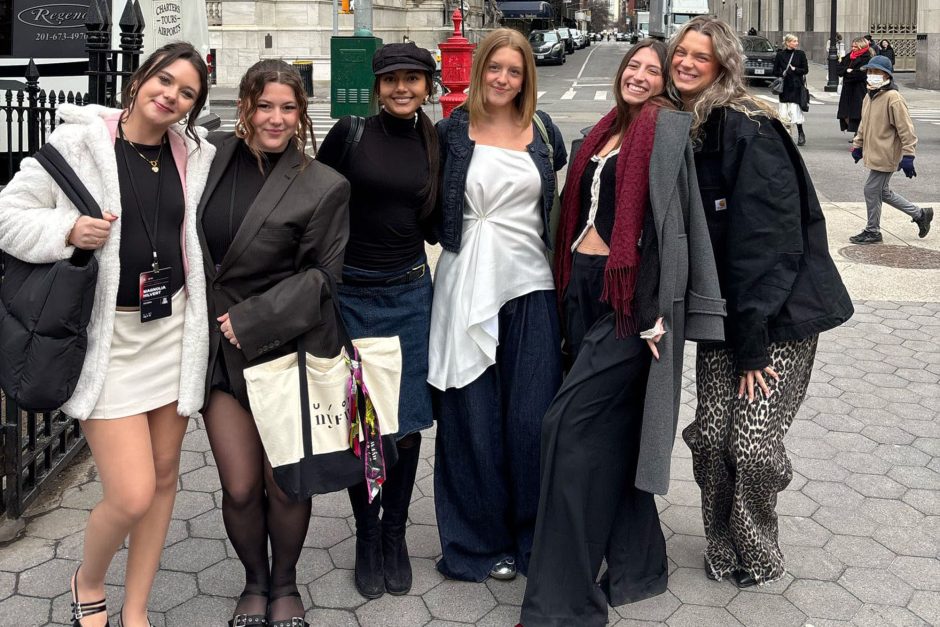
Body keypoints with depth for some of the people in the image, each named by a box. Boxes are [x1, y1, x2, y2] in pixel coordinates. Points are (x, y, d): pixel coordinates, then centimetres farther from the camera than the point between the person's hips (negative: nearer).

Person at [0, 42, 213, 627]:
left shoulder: (198, 156, 5)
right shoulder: (77, 142, -6)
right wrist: (67, 230, -20)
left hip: (174, 329, 5)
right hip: (106, 337, -4)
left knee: (164, 476, 11)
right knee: (132, 496, -8)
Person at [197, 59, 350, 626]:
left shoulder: (324, 187, -7)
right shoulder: (213, 155, 3)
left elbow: (323, 275, -7)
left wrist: (251, 320, -13)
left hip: (288, 348, -2)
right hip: (221, 350, 3)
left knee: (286, 484, 6)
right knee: (240, 487, 4)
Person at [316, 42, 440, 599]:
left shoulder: (435, 143, 6)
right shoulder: (351, 133, -4)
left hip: (410, 293, 2)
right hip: (351, 294, -2)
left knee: (407, 424, 4)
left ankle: (395, 535, 23)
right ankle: (367, 538, 22)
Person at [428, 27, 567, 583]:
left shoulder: (543, 130, 8)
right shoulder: (452, 131, 2)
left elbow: (560, 194, 18)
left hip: (530, 286, 1)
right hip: (468, 287, -1)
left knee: (532, 417, 1)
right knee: (474, 418, 4)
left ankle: (533, 537, 18)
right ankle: (481, 540, 19)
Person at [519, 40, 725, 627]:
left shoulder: (667, 128, -6)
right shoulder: (607, 131, 17)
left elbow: (673, 223, -14)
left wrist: (659, 311, -18)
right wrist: (570, 284, 15)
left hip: (629, 295, -8)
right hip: (584, 287, 8)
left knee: (572, 424, -11)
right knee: (613, 429, 12)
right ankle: (638, 565, 26)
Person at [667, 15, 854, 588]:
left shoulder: (748, 130, -16)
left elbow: (768, 239, -19)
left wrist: (753, 343, -19)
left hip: (780, 311, -6)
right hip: (721, 312, 6)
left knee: (754, 445, -6)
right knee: (711, 437, 2)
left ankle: (759, 557, 20)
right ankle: (724, 551, 24)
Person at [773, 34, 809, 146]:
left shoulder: (800, 54, 3)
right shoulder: (780, 54, 4)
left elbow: (805, 70, 3)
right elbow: (775, 71, 6)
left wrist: (794, 69, -10)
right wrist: (782, 73, -12)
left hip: (796, 86, -1)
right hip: (784, 86, 2)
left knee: (795, 110, -7)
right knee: (783, 111, 1)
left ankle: (801, 134, 6)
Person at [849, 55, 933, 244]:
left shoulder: (893, 98, -17)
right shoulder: (869, 97, 10)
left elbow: (906, 128, -17)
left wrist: (908, 156, -19)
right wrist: (857, 145, 22)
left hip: (885, 156, -9)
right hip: (873, 154, 9)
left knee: (872, 190, -2)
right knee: (883, 191, 17)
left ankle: (872, 232, 14)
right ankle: (920, 214, 30)